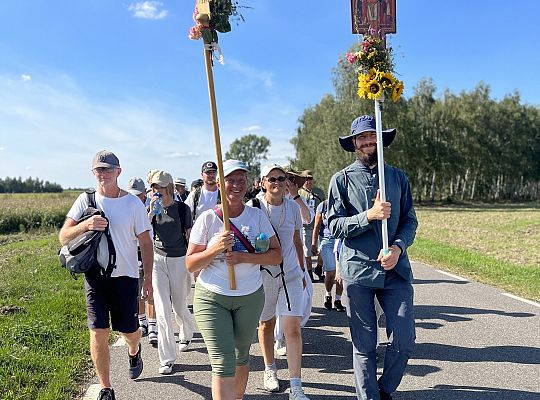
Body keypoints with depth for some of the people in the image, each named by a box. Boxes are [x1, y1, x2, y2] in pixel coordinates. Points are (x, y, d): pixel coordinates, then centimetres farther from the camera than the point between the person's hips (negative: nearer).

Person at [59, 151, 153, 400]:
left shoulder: (133, 203, -3)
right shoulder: (86, 201, 0)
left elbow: (145, 243, 1)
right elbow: (63, 237, -4)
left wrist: (148, 277, -3)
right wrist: (85, 225, -24)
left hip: (126, 276, -1)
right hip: (95, 275, 1)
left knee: (129, 331, 8)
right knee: (98, 332, -1)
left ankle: (134, 351, 46)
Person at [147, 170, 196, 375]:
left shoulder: (183, 208, -5)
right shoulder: (153, 209, 0)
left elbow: (190, 238, 0)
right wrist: (152, 212, -20)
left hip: (179, 260, -1)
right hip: (158, 259, 1)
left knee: (179, 307, 12)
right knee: (162, 311, -3)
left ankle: (187, 334, 46)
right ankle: (167, 359, 6)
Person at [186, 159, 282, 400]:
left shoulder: (257, 216, 0)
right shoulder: (208, 218, -6)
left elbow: (276, 255, -2)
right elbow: (190, 265, -4)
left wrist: (244, 257, -16)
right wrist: (215, 248, -21)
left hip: (250, 297, 3)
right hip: (211, 298, -2)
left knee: (242, 355, 19)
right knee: (223, 363, -9)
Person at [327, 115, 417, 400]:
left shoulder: (398, 177, 10)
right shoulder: (342, 179, 2)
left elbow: (410, 220, 8)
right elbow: (334, 226, -5)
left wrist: (398, 247, -11)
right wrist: (369, 215, -18)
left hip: (395, 268, 3)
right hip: (358, 270, -2)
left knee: (404, 340, 2)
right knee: (364, 344, 6)